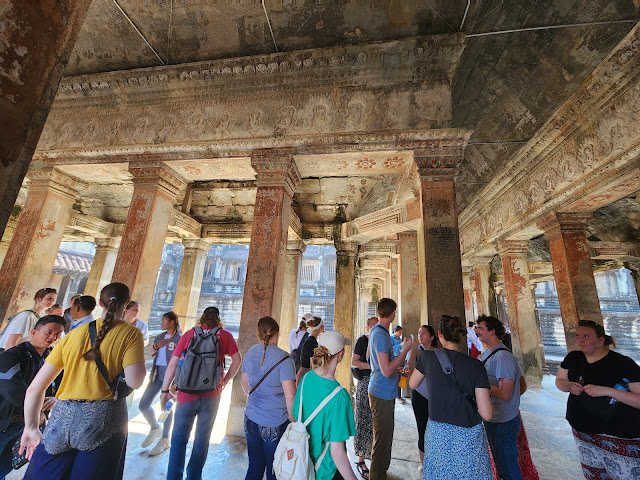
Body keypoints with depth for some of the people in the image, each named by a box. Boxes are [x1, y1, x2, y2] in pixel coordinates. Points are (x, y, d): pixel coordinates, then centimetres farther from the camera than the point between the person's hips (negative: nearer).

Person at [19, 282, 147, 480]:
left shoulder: (75, 333, 8)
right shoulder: (131, 333, -5)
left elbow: (34, 388, 10)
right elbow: (134, 381, -15)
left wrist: (31, 427, 22)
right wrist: (142, 367, 6)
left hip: (62, 419, 3)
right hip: (104, 419, -2)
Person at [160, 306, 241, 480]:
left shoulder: (189, 334, -2)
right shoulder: (225, 335, -2)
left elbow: (172, 364, -2)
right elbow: (237, 360, -3)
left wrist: (165, 390, 7)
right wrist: (224, 381, 7)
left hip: (187, 394, 0)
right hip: (212, 395, 0)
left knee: (179, 439, 19)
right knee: (202, 440, 18)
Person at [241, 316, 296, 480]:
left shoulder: (250, 353, -2)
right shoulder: (283, 358, -21)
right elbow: (290, 395, -24)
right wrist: (294, 422, -9)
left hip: (251, 419, 5)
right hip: (275, 425, -5)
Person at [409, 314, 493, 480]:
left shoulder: (427, 356, -11)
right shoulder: (476, 365, -13)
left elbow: (412, 384, 7)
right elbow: (486, 414, -13)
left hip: (437, 433, 1)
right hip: (469, 436, 0)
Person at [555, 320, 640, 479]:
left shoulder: (624, 364, -15)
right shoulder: (573, 358, -1)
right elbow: (559, 381, 10)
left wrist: (606, 391, -29)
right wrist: (570, 386, -10)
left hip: (620, 438, -4)